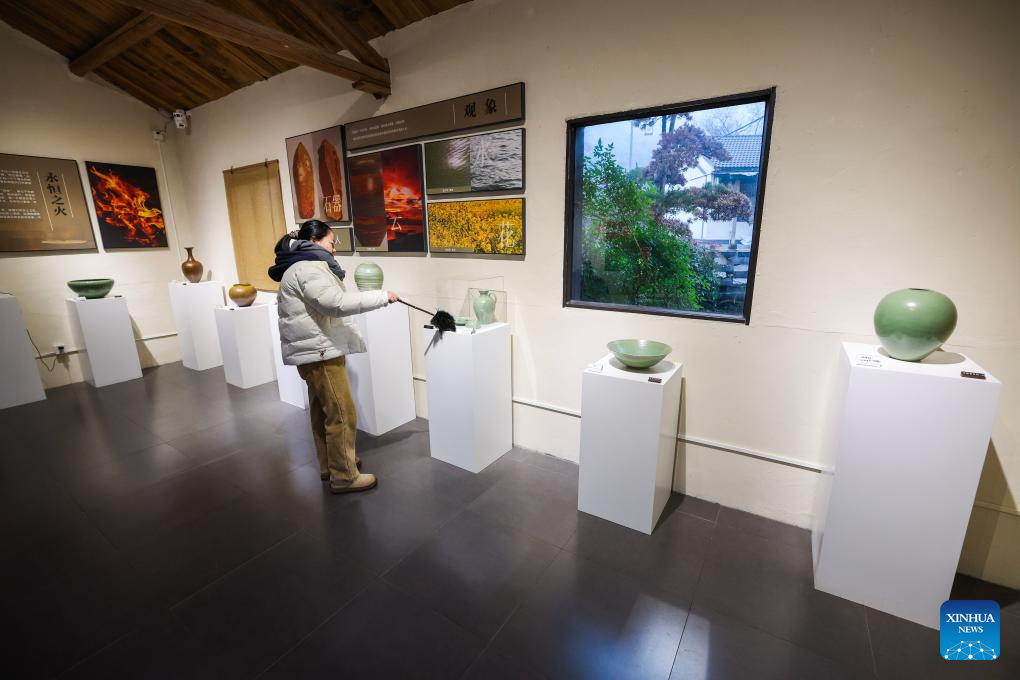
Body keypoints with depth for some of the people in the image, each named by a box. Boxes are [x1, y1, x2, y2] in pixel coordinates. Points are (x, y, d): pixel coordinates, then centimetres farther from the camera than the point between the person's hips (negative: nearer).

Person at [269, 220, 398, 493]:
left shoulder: (303, 266, 21)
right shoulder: (308, 268, -16)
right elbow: (336, 302, -28)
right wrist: (382, 296, -23)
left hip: (316, 349, 12)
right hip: (318, 351, -12)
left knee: (322, 410, 18)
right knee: (341, 414, -6)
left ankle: (329, 464, 32)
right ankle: (343, 477, 4)